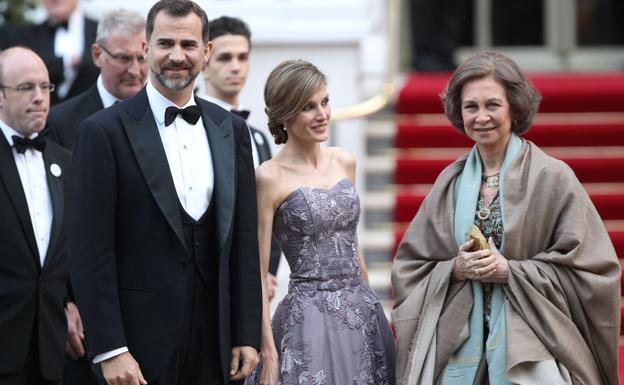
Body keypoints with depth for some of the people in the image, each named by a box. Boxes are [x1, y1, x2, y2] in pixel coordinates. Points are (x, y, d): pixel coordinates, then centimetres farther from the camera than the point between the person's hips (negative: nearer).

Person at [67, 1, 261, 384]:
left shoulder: (231, 130, 10)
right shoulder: (105, 131, -6)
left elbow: (243, 241, 11)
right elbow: (91, 251, -10)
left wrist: (248, 335, 6)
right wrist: (109, 349, -15)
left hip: (214, 337, 4)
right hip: (140, 339, -4)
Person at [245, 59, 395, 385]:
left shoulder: (345, 162, 8)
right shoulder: (269, 177, -9)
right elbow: (257, 272, -9)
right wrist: (268, 352, -13)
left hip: (364, 313, 5)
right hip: (309, 319, -5)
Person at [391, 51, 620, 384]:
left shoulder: (553, 178, -5)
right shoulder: (451, 183, 7)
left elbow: (590, 272, -8)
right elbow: (409, 269, 9)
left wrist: (511, 271, -14)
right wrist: (454, 270, -10)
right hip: (457, 346, 4)